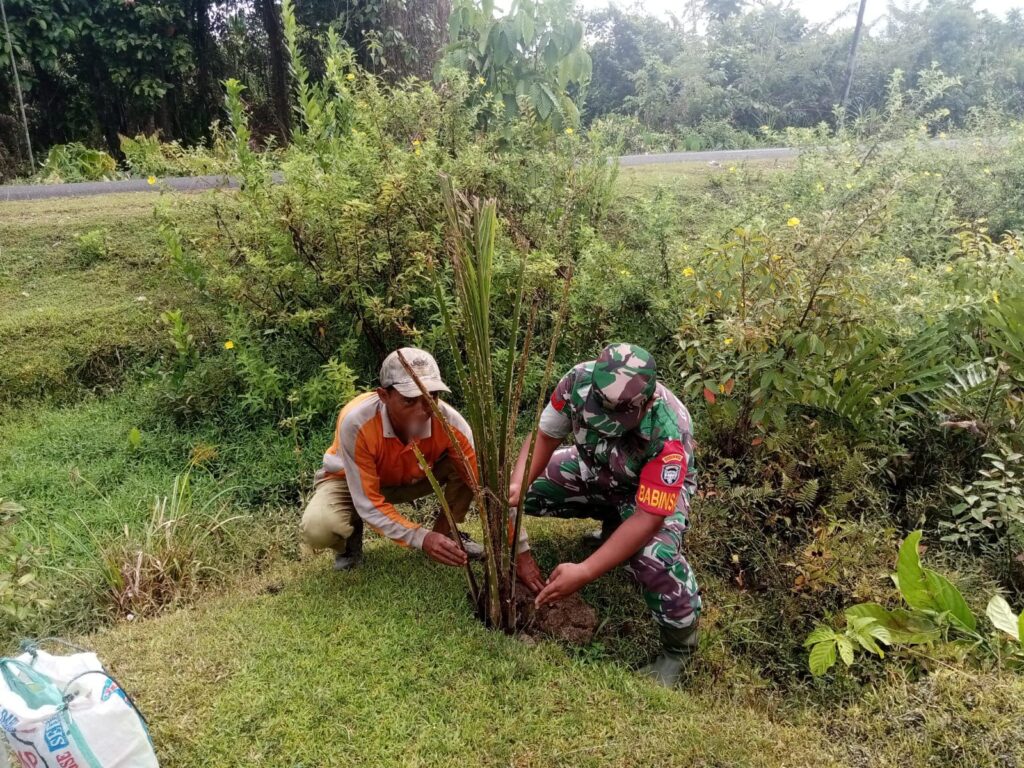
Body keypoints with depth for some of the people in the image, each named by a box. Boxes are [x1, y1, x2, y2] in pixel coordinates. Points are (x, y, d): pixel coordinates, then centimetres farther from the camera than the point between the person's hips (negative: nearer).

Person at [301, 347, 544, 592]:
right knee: (317, 529, -33)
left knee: (468, 467, -23)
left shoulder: (449, 421, -32)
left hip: (412, 477, 2)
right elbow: (368, 503, -32)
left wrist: (522, 552, -28)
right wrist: (421, 538, -45)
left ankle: (445, 532, 3)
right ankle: (350, 539, 5)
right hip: (352, 480, -2)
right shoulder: (356, 422, -39)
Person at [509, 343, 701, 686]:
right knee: (517, 489, -6)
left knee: (653, 559, -34)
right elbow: (545, 434, -16)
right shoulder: (579, 380, -30)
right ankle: (611, 520, 17)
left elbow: (647, 517, -39)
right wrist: (518, 484, -34)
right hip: (594, 470, 6)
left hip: (655, 487, -5)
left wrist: (584, 573, -43)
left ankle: (679, 649, -1)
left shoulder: (667, 433, -41)